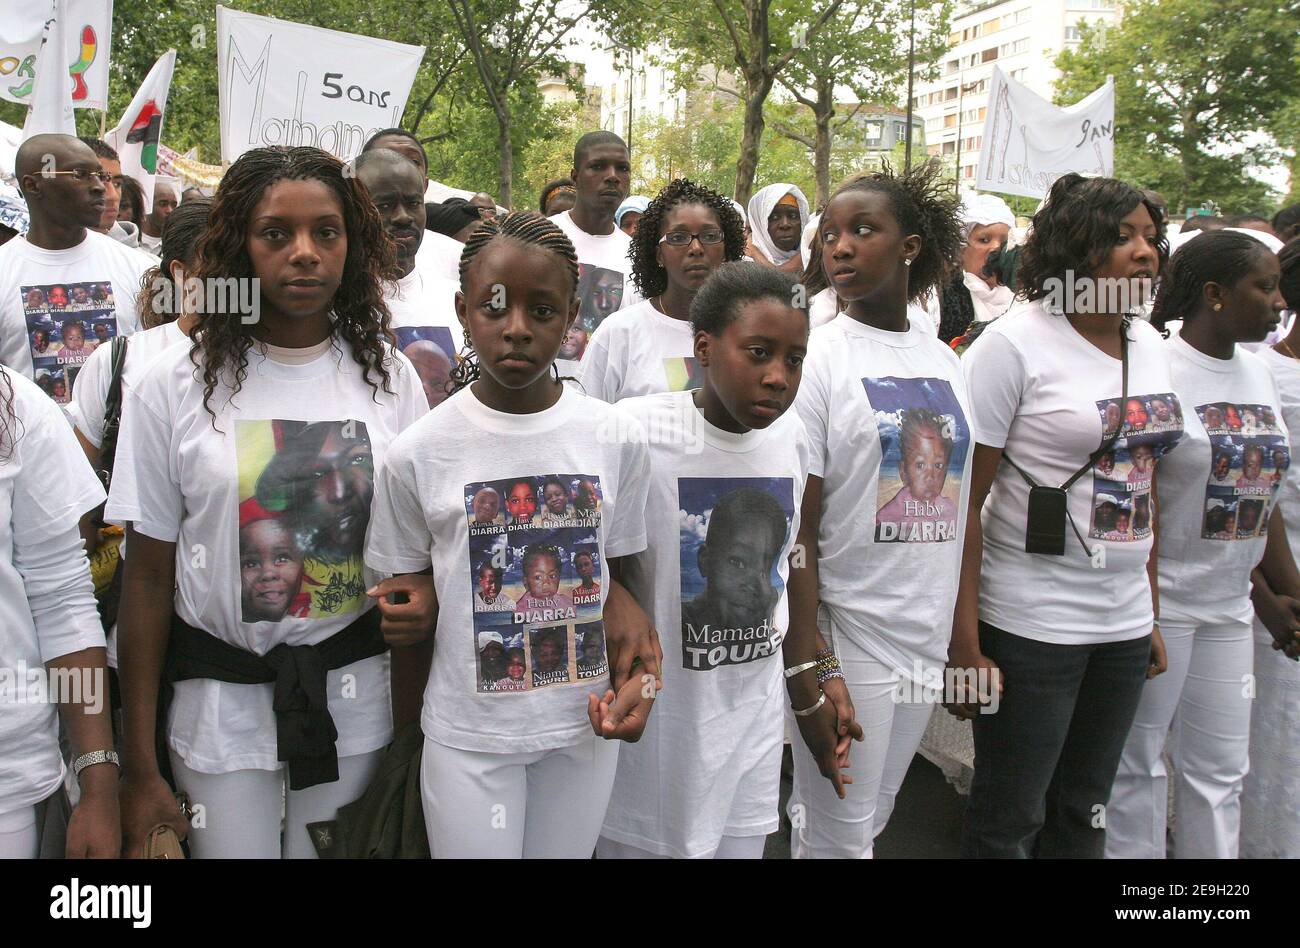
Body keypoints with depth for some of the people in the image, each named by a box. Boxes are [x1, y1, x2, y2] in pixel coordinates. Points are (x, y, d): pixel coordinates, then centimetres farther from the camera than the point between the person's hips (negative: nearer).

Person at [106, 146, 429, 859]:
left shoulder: (388, 375, 0)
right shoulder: (174, 386, -7)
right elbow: (147, 577, -5)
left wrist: (421, 593, -13)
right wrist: (139, 768, -5)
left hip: (355, 696, 2)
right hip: (223, 704, -1)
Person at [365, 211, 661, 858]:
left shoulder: (615, 440, -5)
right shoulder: (417, 454, -9)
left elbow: (614, 574, 5)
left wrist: (636, 678, -11)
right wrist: (404, 742, 3)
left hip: (584, 722, 2)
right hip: (466, 731, -1)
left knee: (568, 851, 16)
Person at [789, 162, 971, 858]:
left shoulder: (943, 358, 7)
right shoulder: (818, 356, -9)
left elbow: (958, 498, 14)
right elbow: (797, 526, -13)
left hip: (929, 629, 6)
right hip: (849, 629, -5)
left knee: (874, 818, 18)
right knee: (838, 836, 5)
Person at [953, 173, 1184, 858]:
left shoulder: (1149, 345, 9)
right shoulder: (1014, 344, -12)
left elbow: (1143, 489, 16)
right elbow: (961, 504, -14)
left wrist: (1151, 616, 13)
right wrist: (965, 645, -17)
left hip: (1124, 623, 6)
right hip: (1029, 623, -6)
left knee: (1084, 813, 18)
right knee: (1009, 821, 6)